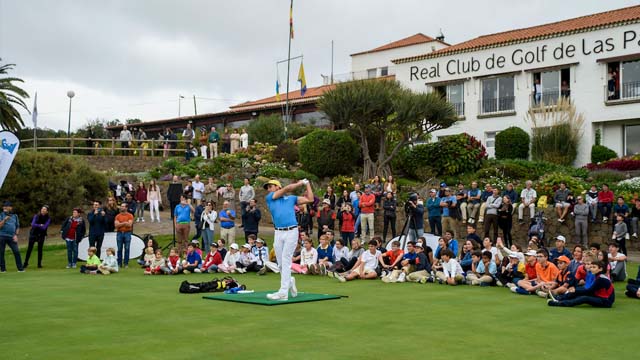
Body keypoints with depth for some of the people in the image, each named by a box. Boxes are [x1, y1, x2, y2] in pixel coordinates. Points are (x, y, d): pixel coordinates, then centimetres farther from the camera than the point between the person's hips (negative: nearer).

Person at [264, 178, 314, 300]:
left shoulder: (291, 198, 16)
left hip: (291, 232, -2)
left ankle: (283, 292, -11)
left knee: (285, 261, -9)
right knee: (280, 263, 5)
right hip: (278, 233, 2)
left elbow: (310, 199, 16)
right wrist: (300, 183, 15)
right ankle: (290, 281, 32)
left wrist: (307, 184, 19)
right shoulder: (269, 198, 15)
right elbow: (287, 188, 6)